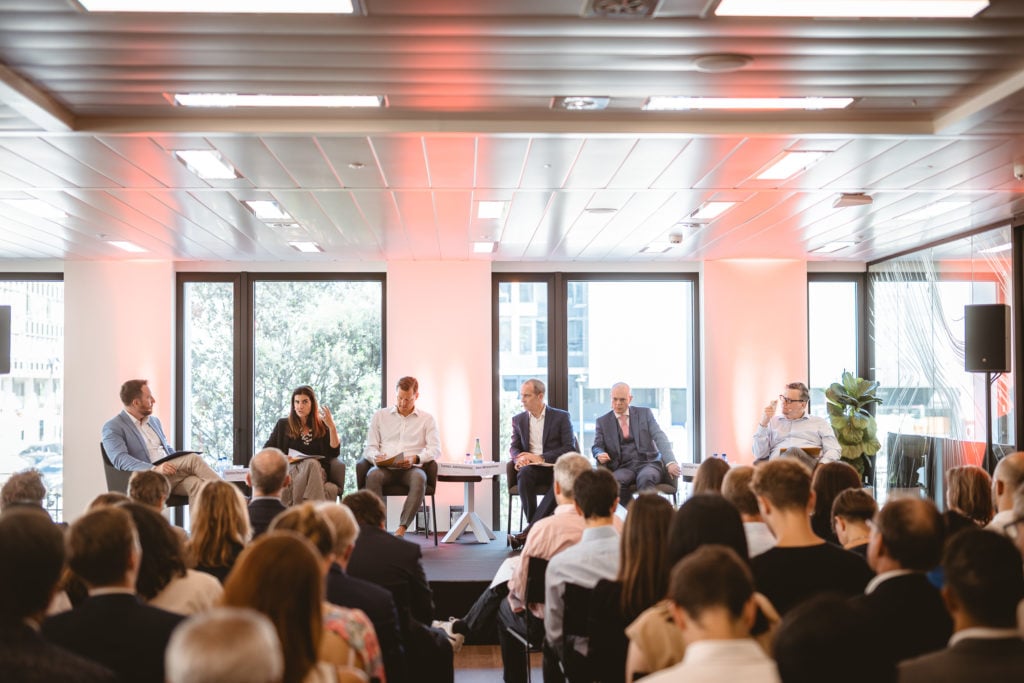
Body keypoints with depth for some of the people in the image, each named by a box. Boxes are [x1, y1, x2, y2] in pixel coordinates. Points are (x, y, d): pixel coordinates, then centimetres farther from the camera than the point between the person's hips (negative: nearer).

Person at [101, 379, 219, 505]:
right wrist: (155, 469, -29)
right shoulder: (113, 427, -1)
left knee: (195, 483, -29)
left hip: (170, 472, 7)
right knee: (193, 458, -27)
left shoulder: (154, 421, 23)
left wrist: (179, 464, 5)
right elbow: (120, 460, -15)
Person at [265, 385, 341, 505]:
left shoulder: (322, 426, 18)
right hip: (290, 469, -1)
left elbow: (334, 453, 5)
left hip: (316, 470, 1)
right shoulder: (283, 424, 19)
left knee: (311, 464, -37)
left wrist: (332, 427, -3)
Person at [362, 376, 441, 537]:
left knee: (419, 478, -37)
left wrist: (415, 458, -15)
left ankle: (401, 529, -43)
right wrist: (375, 456, -10)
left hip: (411, 469, -1)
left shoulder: (427, 419, 15)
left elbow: (435, 449, 5)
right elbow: (369, 447, 15)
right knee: (372, 475, -35)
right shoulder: (380, 416, 19)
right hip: (384, 468, 1)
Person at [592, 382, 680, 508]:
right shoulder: (602, 422, 14)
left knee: (645, 478, -37)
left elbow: (660, 437, 1)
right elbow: (597, 446, 12)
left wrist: (670, 462, -15)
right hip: (623, 468, 1)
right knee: (615, 481, -35)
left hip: (648, 463, -1)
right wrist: (600, 454, -16)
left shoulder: (645, 413, 11)